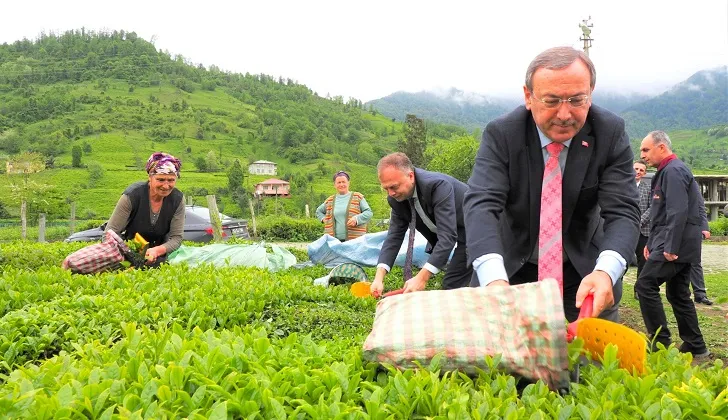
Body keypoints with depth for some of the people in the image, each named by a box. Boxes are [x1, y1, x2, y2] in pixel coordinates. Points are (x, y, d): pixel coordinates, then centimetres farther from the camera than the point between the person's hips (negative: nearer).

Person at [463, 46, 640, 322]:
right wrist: (494, 279, -48)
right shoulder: (501, 134, -17)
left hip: (585, 274, 1)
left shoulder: (611, 133, -13)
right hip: (512, 271, -1)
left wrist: (605, 271, -41)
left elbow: (622, 212, -19)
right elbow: (481, 205, -30)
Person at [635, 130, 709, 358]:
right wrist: (651, 243, 21)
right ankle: (695, 346, 20)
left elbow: (678, 213, -22)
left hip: (675, 244, -10)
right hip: (679, 245, 10)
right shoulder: (669, 171, 20)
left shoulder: (673, 171, -13)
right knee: (678, 294, 13)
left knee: (645, 285, -10)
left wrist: (670, 247, -24)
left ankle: (661, 342, -5)